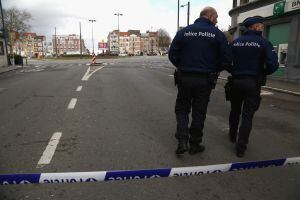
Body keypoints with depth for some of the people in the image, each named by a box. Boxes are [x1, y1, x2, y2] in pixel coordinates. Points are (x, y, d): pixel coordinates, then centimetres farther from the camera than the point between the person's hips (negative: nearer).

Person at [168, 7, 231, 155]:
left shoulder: (184, 31, 1)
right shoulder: (217, 34, -2)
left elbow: (172, 55, -1)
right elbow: (226, 58, -5)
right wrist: (213, 70, 12)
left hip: (184, 78, 1)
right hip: (205, 80, 0)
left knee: (182, 109, 15)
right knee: (199, 112, 12)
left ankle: (182, 141, 3)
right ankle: (195, 144, 22)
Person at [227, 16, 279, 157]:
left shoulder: (235, 42, 5)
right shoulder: (263, 43, -6)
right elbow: (273, 65, -14)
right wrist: (262, 74, 4)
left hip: (236, 81, 4)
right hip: (253, 83, -3)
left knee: (235, 111, 21)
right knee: (247, 115, 2)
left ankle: (232, 136, 38)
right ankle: (241, 147, 2)